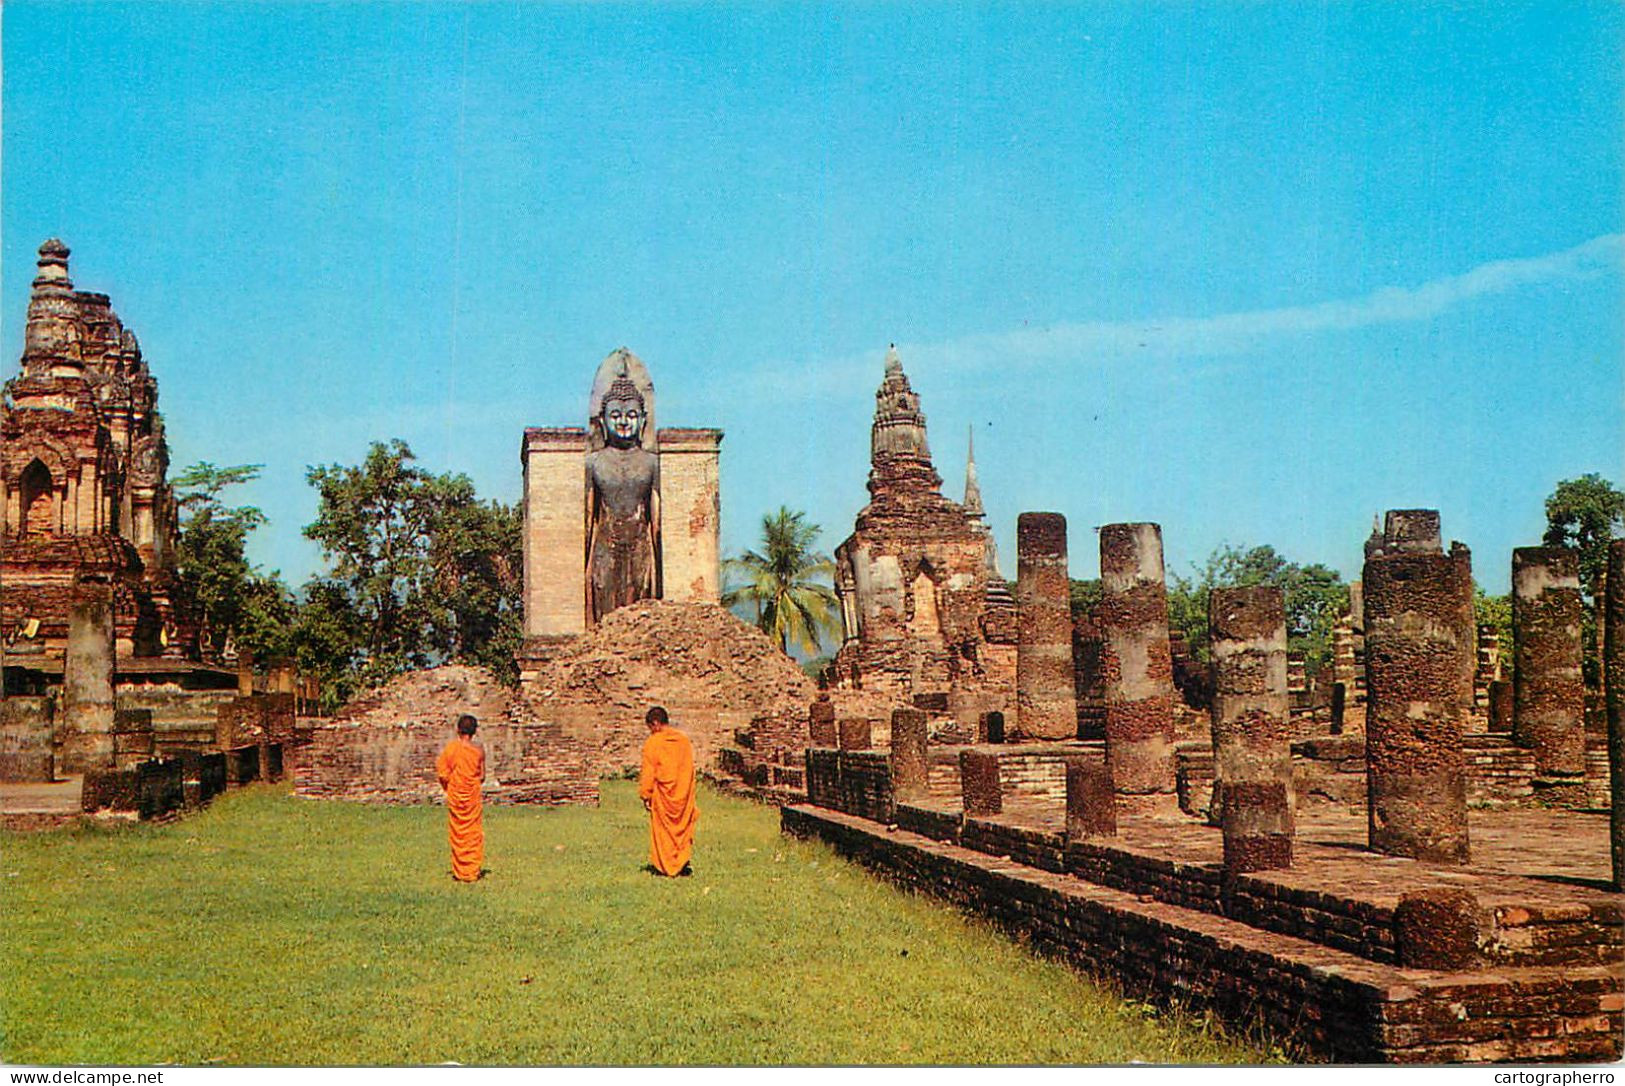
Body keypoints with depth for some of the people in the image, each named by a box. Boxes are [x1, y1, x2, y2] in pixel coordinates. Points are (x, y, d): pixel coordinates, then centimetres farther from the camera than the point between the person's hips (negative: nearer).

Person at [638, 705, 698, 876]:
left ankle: (666, 866, 10)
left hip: (662, 794, -4)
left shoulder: (652, 742, -10)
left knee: (663, 829, 7)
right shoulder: (684, 740, 4)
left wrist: (645, 795, -4)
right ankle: (683, 862, 3)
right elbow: (690, 768, 9)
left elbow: (648, 772, -10)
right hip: (683, 794, 4)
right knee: (683, 827, 12)